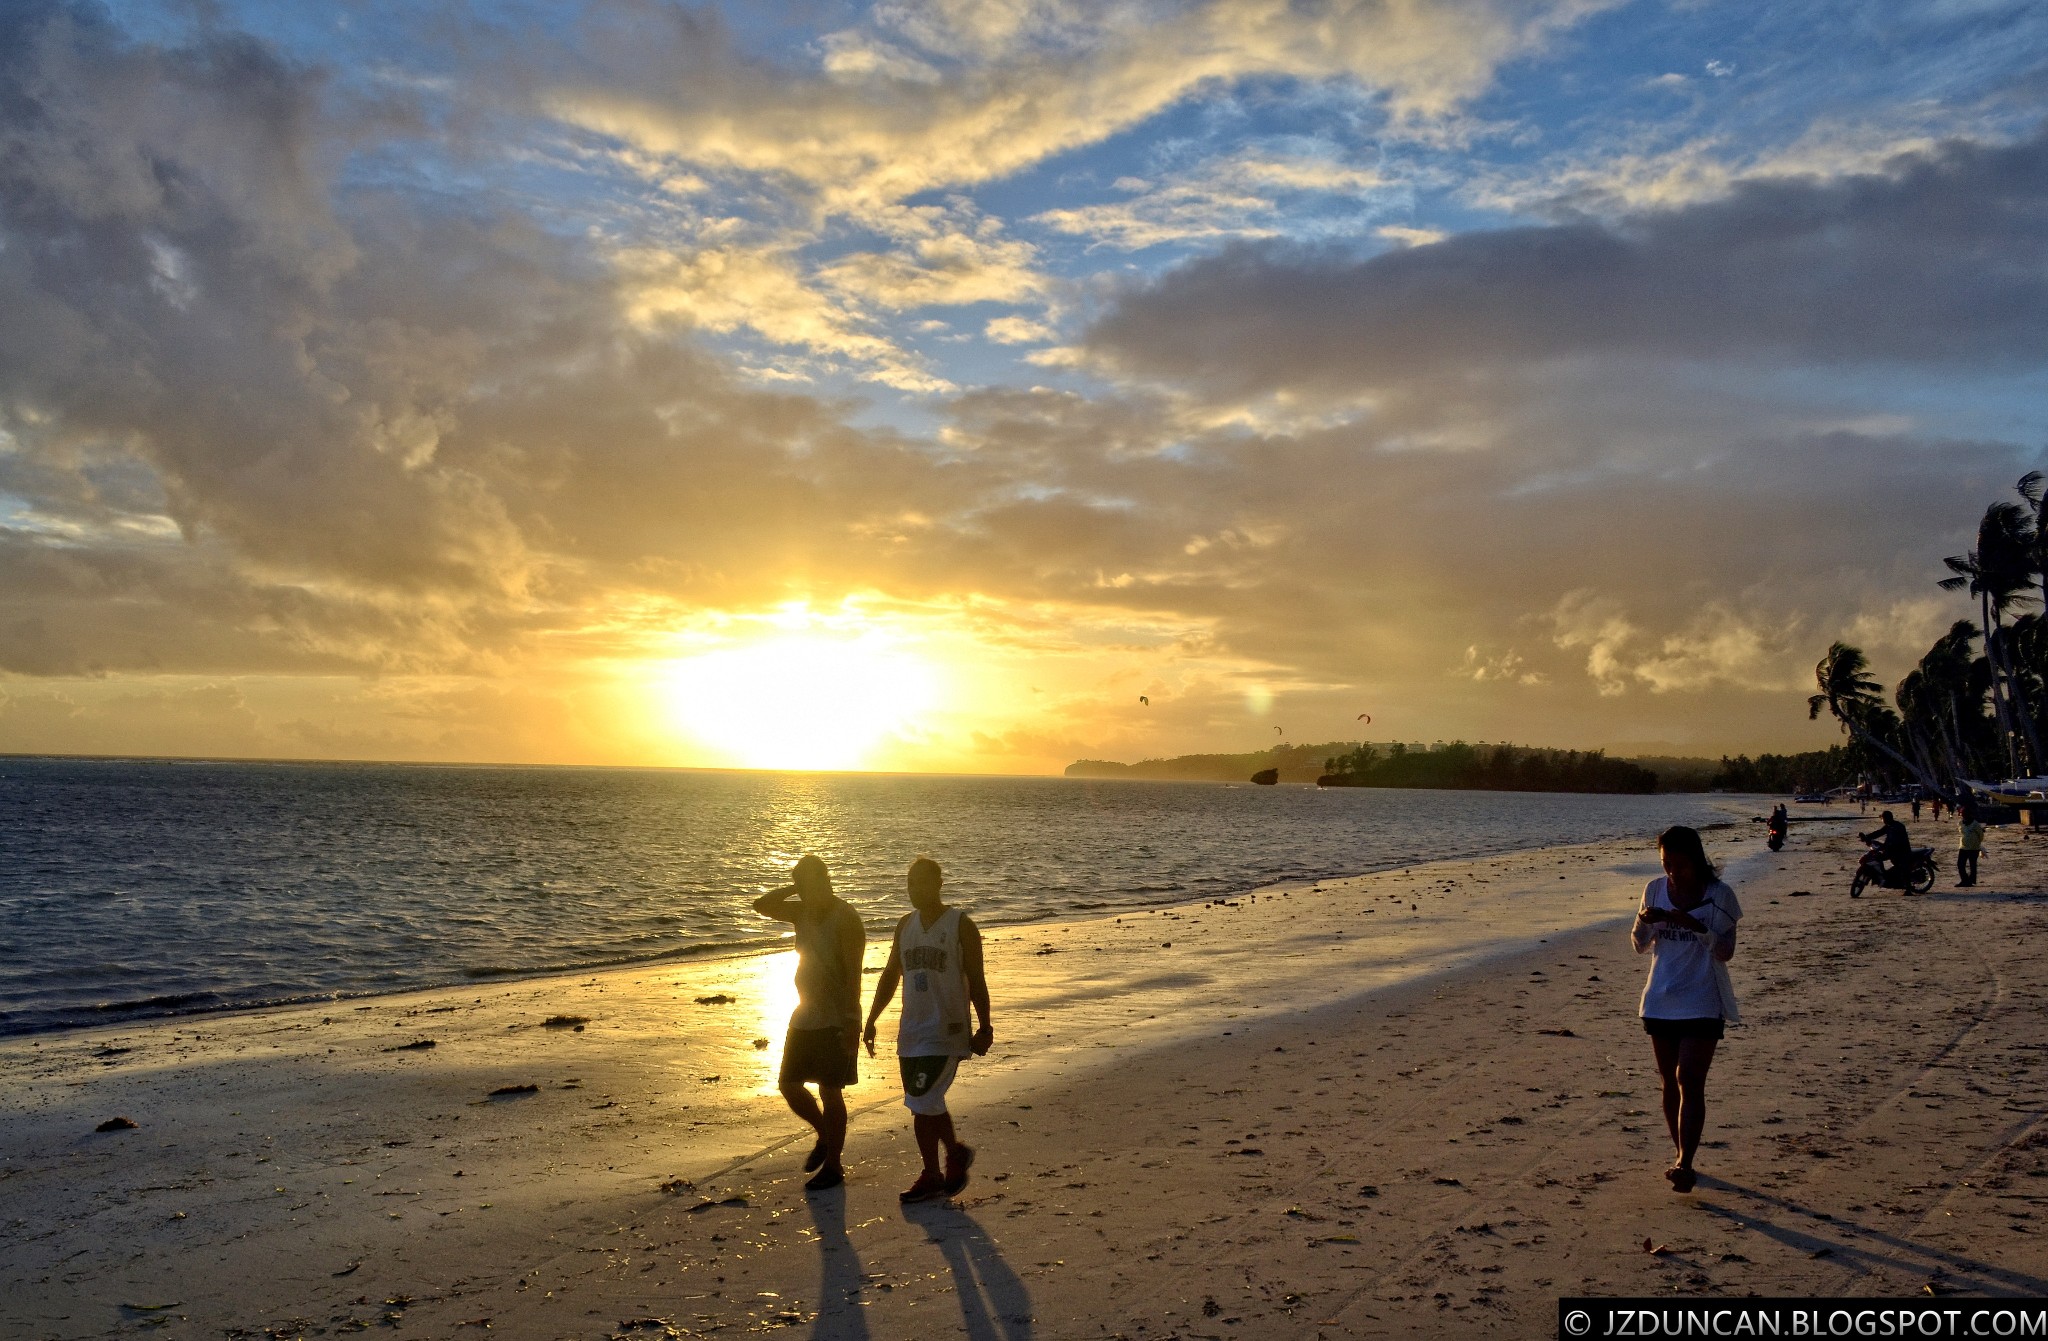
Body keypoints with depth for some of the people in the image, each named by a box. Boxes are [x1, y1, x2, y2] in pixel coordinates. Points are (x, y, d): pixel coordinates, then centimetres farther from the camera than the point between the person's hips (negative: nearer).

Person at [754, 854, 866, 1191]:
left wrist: (852, 1024, -24)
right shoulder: (803, 912, 6)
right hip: (804, 1017, 8)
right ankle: (825, 1137, 33)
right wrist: (793, 888, -5)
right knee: (789, 1085, 11)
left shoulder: (846, 919, -16)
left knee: (830, 1092, 0)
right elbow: (761, 905, 6)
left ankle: (833, 1165, 13)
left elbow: (853, 974, -20)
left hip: (835, 1022, -8)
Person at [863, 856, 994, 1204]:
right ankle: (956, 1151, 28)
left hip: (946, 1032, -6)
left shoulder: (961, 926, -8)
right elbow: (890, 976, 16)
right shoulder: (905, 925, 9)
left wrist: (984, 1028, -9)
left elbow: (976, 981, -6)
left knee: (923, 1105, -10)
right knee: (927, 1106, 10)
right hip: (911, 1031, 6)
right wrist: (871, 1019, 11)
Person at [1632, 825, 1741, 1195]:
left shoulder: (1718, 895, -8)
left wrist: (1694, 924, -26)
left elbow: (1726, 951, -11)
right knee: (1670, 1082, 11)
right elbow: (1641, 946, 8)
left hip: (1702, 1004, -4)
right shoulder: (1655, 890, 3)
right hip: (1660, 1001, 4)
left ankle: (1684, 1164, -13)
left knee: (1690, 1081, -12)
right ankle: (1681, 1156, 24)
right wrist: (1644, 922, -13)